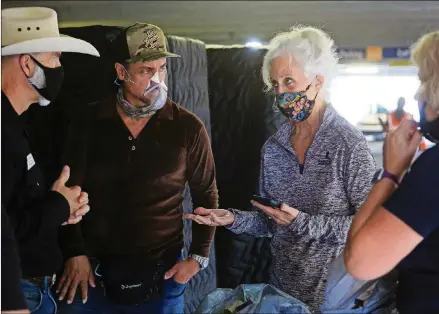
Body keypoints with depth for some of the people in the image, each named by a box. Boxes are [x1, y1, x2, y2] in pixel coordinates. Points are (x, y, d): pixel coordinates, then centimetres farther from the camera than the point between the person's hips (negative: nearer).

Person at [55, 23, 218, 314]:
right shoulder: (89, 123, -2)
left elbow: (206, 195, 2)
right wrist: (75, 253, -1)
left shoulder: (188, 128, -6)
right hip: (94, 266, 2)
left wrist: (199, 256, -2)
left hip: (160, 272, -1)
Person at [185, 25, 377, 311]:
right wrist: (233, 219, -8)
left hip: (337, 294, -5)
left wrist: (304, 223, -22)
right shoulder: (273, 148, 1)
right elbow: (271, 222, 9)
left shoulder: (349, 143, -15)